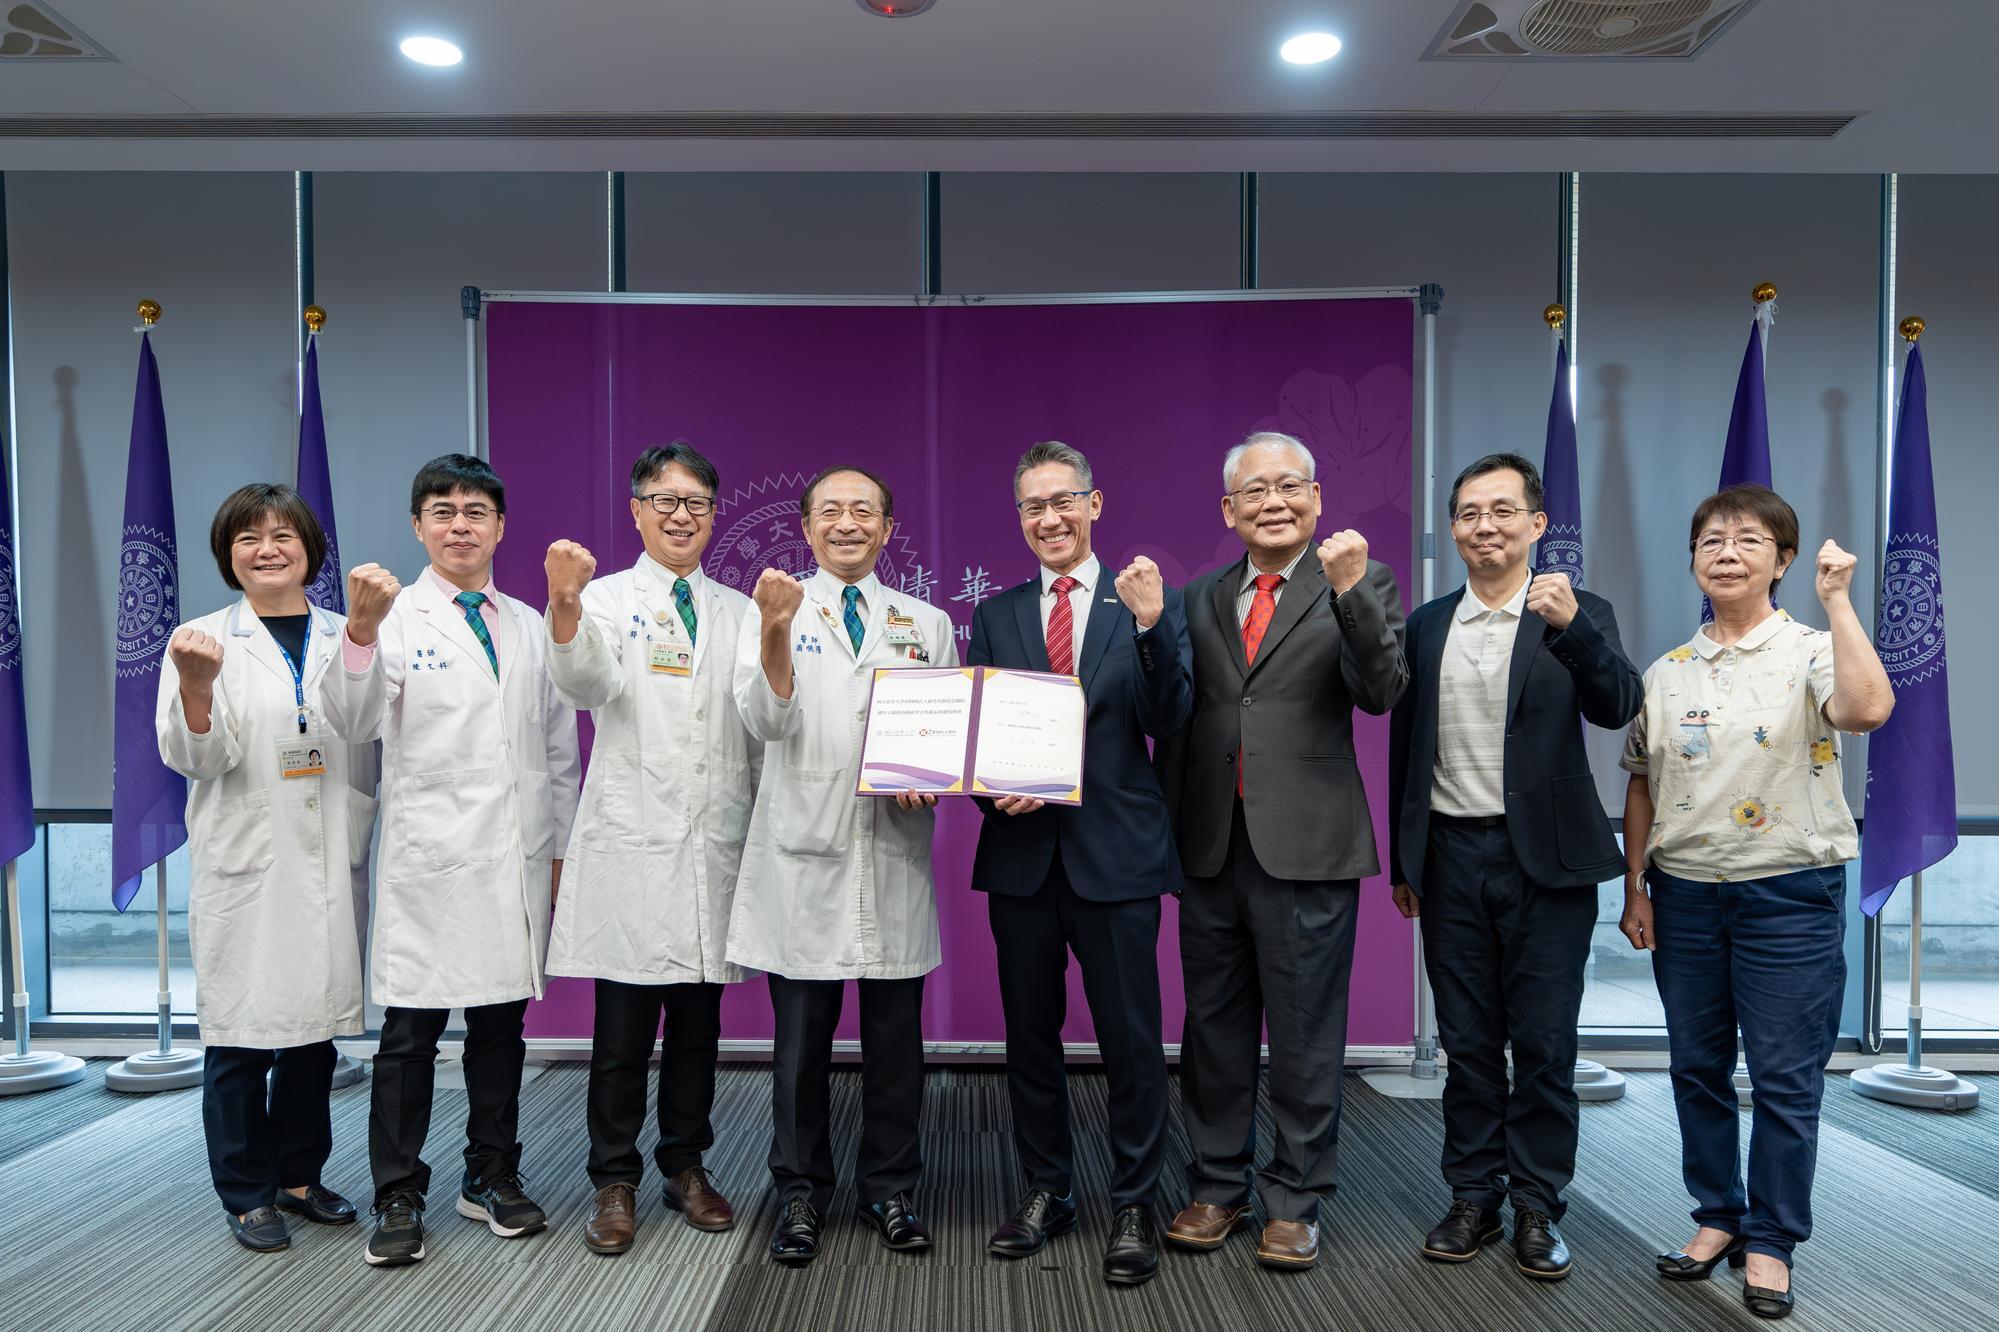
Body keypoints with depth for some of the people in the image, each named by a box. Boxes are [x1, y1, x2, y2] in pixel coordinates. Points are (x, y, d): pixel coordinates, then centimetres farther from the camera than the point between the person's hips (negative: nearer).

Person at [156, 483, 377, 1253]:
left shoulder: (346, 639, 8)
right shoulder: (206, 641, 0)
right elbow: (195, 758, -8)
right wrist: (196, 688, -24)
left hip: (329, 864, 3)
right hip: (244, 865, -3)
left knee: (315, 1029, 11)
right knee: (240, 1035, 2)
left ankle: (299, 1176, 27)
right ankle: (248, 1195, 18)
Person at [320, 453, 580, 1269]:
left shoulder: (529, 626, 12)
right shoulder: (397, 616, -1)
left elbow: (559, 747, 16)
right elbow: (355, 725, -16)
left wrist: (561, 847, 13)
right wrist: (360, 634, -32)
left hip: (517, 863, 4)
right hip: (429, 863, -4)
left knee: (501, 1024, 13)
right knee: (411, 1032, 2)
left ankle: (491, 1178, 27)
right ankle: (397, 1197, 16)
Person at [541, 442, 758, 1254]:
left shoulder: (738, 613, 13)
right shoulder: (608, 599, 1)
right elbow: (586, 682, -20)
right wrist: (565, 607, -41)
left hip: (716, 843, 4)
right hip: (632, 842, -3)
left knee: (698, 1017, 12)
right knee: (623, 1024, 2)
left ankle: (686, 1168, 27)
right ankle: (615, 1184, 16)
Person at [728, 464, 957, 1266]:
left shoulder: (927, 624, 11)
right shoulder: (772, 612, 4)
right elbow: (768, 722, -9)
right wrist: (776, 633, -25)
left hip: (895, 856, 2)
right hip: (805, 855, -2)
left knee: (895, 1038, 9)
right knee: (801, 1041, 7)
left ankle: (890, 1191, 26)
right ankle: (801, 1195, 23)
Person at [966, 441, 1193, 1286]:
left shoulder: (1149, 603, 1)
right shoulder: (996, 616, 9)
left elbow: (1169, 724, -8)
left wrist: (1151, 625, -21)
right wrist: (996, 790, -11)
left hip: (1115, 851, -3)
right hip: (1021, 850, 3)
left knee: (1130, 1039, 3)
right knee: (1029, 1034, 13)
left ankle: (1134, 1207, 20)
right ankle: (1046, 1193, 30)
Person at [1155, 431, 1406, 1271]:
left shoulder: (1362, 586, 0)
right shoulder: (1200, 599, 11)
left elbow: (1382, 692, -15)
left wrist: (1350, 591, -24)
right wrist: (1168, 828, 4)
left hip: (1306, 847, -4)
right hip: (1211, 847, 4)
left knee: (1304, 1037, 6)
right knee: (1214, 1030, 13)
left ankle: (1294, 1204, 20)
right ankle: (1217, 1188, 28)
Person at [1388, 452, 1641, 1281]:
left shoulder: (1579, 617, -1)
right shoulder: (1427, 625, 8)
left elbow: (1618, 708, -18)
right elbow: (1405, 746, 10)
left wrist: (1571, 624, -34)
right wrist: (1401, 859, 11)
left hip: (1544, 859, -3)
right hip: (1451, 857, 3)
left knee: (1543, 1042, 5)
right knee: (1467, 1041, 11)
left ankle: (1537, 1205, 19)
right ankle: (1473, 1196, 23)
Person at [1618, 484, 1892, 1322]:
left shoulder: (1809, 654, -4)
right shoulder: (1666, 673, 8)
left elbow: (1868, 709, -27)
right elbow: (1641, 788, 11)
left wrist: (1837, 600, -23)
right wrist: (1635, 888, 7)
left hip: (1789, 893, -4)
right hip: (1685, 891, 4)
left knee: (1785, 1077, 2)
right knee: (1697, 1067, 12)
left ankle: (1769, 1241, 17)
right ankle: (1718, 1216, 28)